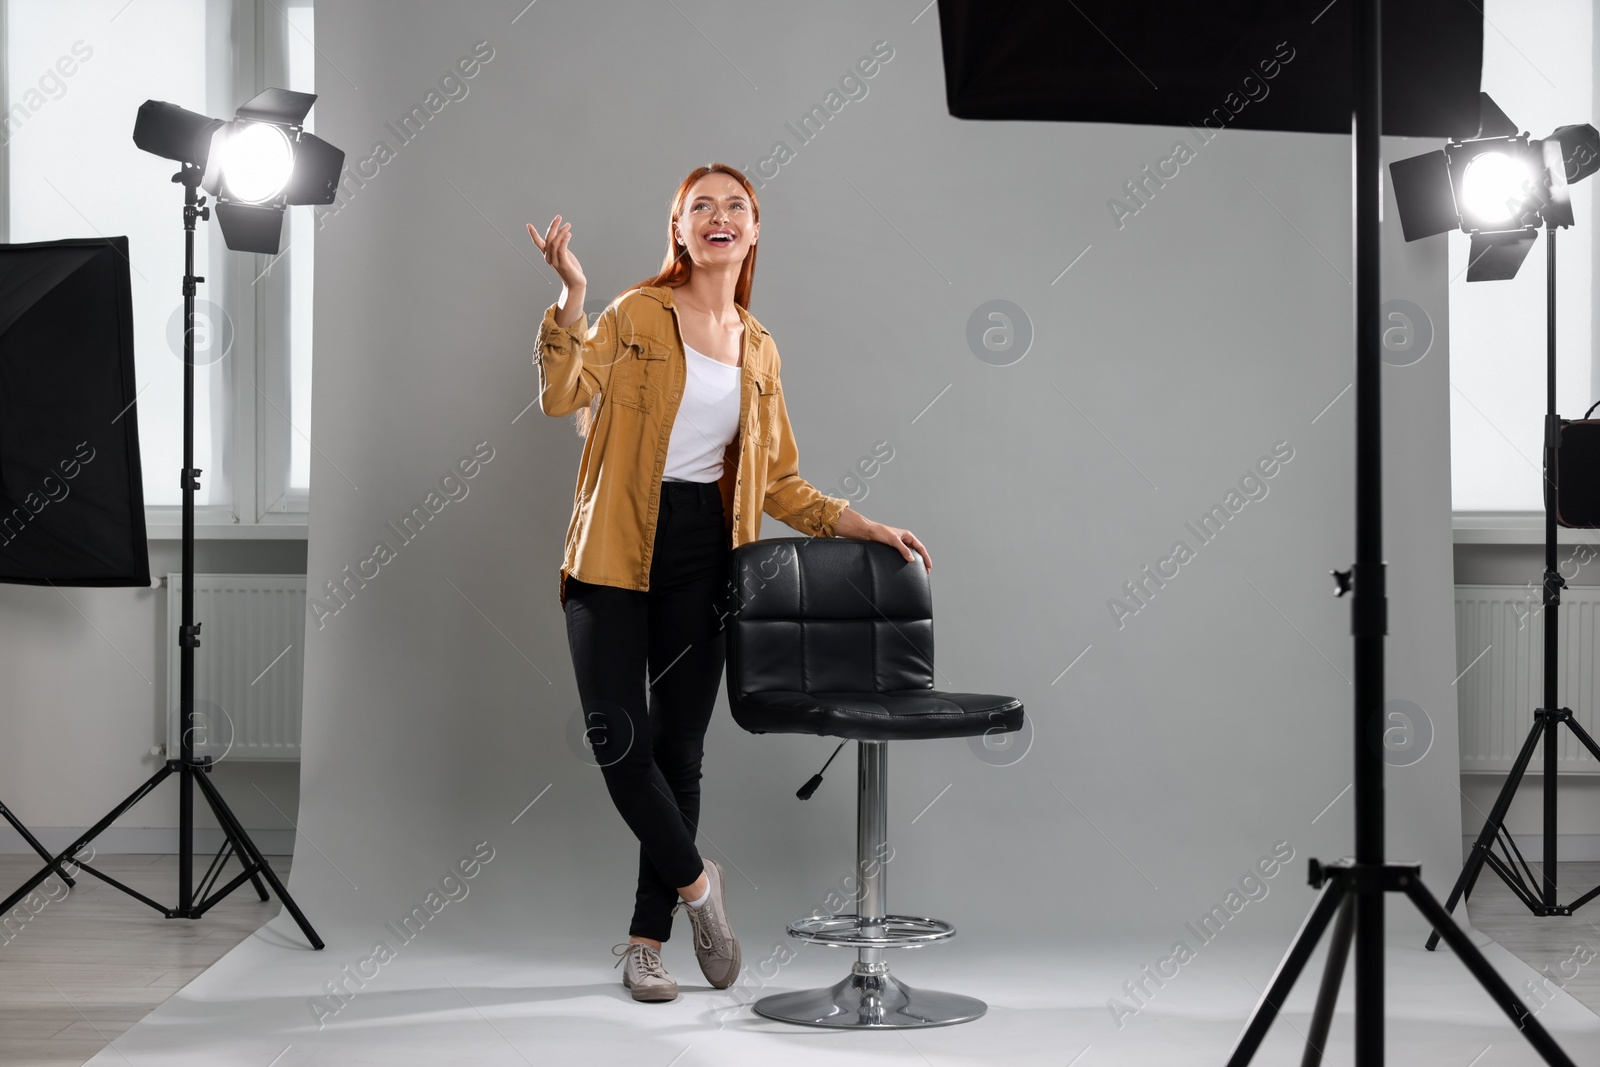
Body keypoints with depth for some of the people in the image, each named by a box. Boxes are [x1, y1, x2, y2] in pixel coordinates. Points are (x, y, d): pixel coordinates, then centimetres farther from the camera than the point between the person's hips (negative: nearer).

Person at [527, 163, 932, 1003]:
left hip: (701, 555, 4)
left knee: (678, 751, 6)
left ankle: (647, 940, 17)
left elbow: (779, 482, 17)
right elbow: (563, 397, -12)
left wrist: (860, 525, 8)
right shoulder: (637, 316, 1)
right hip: (618, 551, -3)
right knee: (621, 739, -11)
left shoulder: (759, 350, 13)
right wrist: (572, 297, -21)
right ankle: (694, 882, 13)